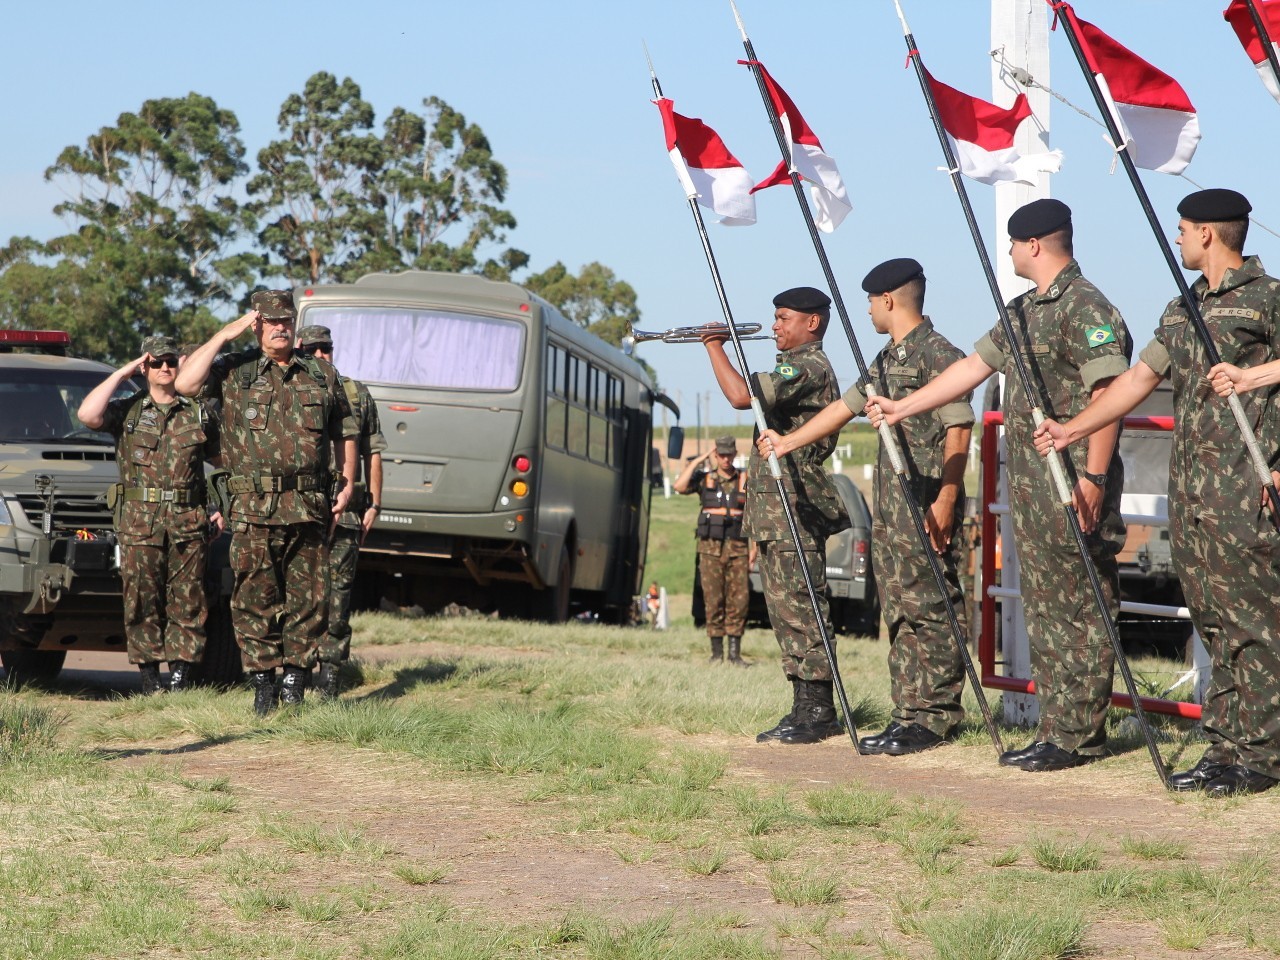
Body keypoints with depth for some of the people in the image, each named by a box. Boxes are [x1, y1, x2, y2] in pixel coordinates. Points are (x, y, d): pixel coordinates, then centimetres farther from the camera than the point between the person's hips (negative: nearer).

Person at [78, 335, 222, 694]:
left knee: (188, 601, -2)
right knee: (142, 601, -3)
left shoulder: (198, 414, 13)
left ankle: (181, 676, 1)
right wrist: (122, 374, -5)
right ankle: (149, 677, 2)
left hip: (188, 525, 1)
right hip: (139, 523, -1)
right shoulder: (127, 411, 8)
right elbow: (88, 415, -13)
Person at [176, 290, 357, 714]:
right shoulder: (234, 372, 6)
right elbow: (185, 383, -11)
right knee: (255, 599, -1)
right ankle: (263, 685, 5)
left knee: (308, 599, 3)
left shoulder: (322, 375, 15)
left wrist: (347, 486, 9)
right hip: (254, 507, -2)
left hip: (309, 508, 2)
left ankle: (295, 680, 10)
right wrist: (224, 335, -6)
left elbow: (344, 433, 21)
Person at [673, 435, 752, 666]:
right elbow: (679, 486, -12)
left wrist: (753, 551, 1)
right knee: (714, 601, -1)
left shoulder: (746, 480, 8)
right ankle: (716, 652, 5)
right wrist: (699, 460, -5)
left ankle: (735, 651, 1)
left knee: (739, 599, -4)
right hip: (711, 548, 0)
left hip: (738, 548, 0)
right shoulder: (705, 478, 7)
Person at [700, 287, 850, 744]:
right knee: (787, 609, 11)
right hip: (776, 511, 11)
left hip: (796, 510, -11)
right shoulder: (796, 366, 22)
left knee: (799, 606, -11)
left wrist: (715, 348, -11)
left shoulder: (808, 367, -12)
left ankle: (816, 711, -10)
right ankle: (806, 707, 14)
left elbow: (742, 396, -23)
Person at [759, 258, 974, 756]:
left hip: (926, 508, -10)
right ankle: (909, 714, 12)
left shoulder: (939, 355, -10)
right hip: (891, 507, 10)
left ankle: (935, 718, -7)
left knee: (930, 610, -8)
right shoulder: (886, 360, 19)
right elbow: (845, 407, 29)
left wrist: (946, 500, -21)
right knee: (900, 611, 9)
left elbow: (958, 430, -15)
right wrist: (788, 442, 33)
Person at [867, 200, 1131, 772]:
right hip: (1029, 485, 10)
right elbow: (973, 367, 23)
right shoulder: (1022, 311, 18)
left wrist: (1093, 477, -22)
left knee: (1080, 612, -5)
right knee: (1042, 609, 10)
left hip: (1071, 484, -10)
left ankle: (1079, 736, -3)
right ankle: (1055, 729, 15)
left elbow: (1107, 393, -19)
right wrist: (902, 408, 22)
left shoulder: (1086, 308, -13)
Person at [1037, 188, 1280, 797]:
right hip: (1189, 490, 8)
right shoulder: (1182, 309, 19)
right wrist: (1073, 429, 17)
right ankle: (1224, 745, 14)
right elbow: (1141, 376, 21)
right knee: (1214, 625, 10)